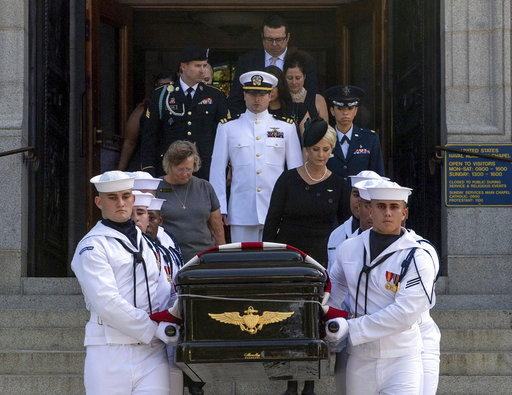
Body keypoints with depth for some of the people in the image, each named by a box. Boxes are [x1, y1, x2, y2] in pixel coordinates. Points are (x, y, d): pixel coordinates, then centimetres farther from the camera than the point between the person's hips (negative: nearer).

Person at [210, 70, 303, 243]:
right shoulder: (227, 127, 8)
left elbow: (297, 169, 11)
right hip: (241, 213, 0)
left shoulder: (286, 127, 10)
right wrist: (219, 208, 2)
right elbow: (217, 170, 8)